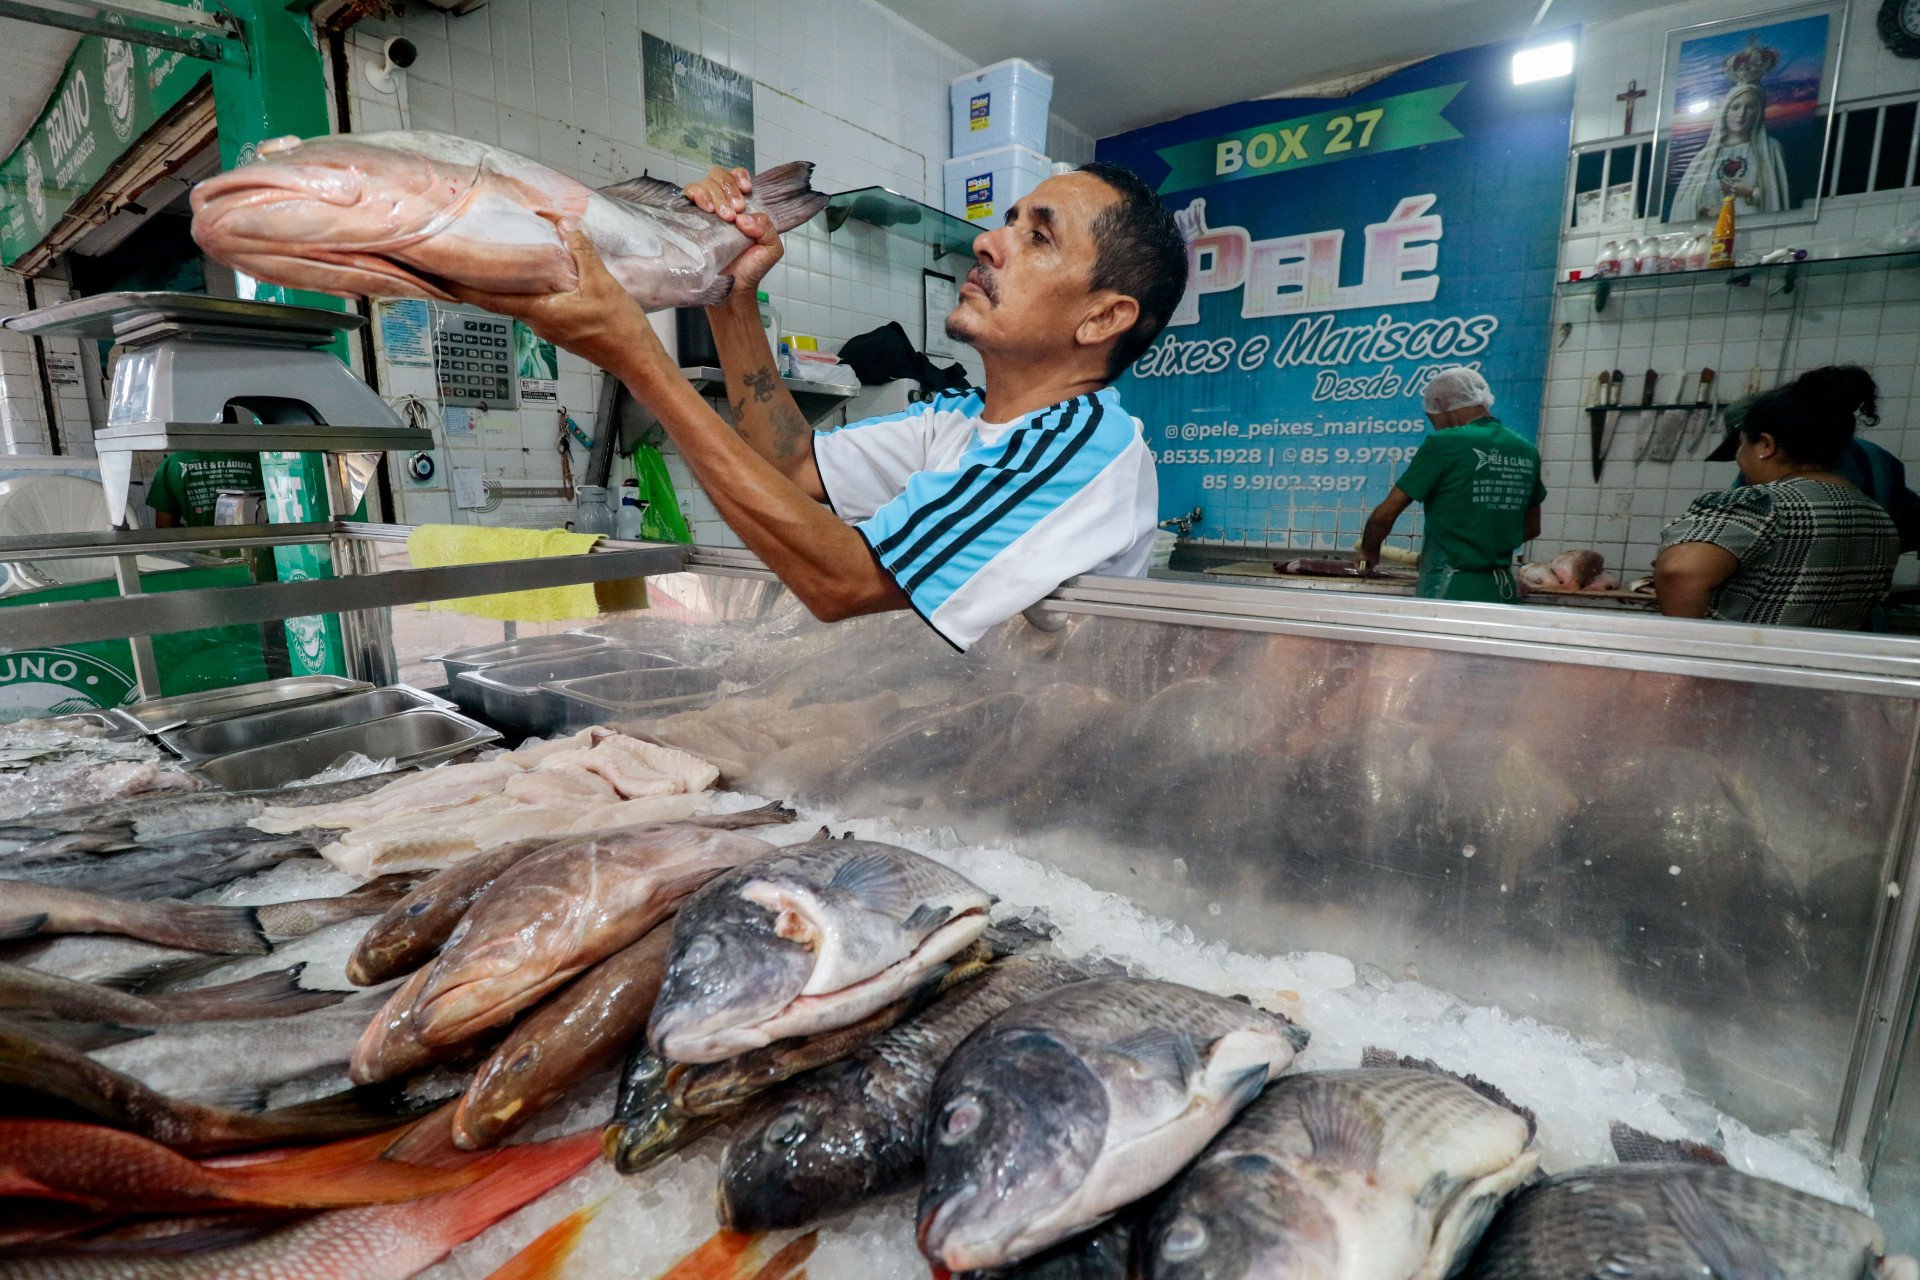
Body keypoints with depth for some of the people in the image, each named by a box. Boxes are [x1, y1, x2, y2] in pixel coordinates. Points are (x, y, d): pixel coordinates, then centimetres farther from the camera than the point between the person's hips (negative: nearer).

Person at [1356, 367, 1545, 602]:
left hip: (1449, 591, -6)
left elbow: (1385, 515, -7)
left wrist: (1369, 550, 9)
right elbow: (1531, 528, 20)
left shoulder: (1444, 443, -8)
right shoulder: (1527, 451, 10)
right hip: (1503, 592, 6)